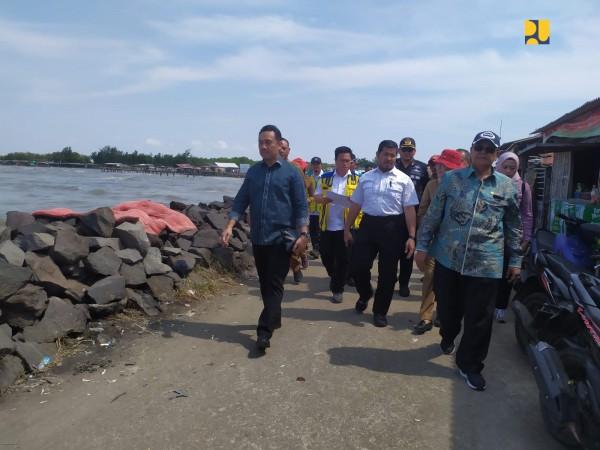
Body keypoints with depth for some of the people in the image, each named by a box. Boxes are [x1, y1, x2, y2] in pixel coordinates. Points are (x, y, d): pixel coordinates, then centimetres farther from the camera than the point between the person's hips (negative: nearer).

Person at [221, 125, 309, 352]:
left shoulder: (291, 172, -2)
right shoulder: (253, 171, 9)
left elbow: (301, 206, -4)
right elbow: (241, 201, 7)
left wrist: (303, 233, -13)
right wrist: (230, 226, -5)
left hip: (281, 238, -5)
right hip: (258, 238, 5)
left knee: (274, 285, -4)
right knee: (264, 283, 15)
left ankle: (264, 332, -4)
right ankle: (274, 318, 32)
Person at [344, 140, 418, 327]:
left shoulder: (403, 180, -1)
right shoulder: (365, 178, 9)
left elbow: (409, 209, -5)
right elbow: (355, 205, 12)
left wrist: (411, 237, -11)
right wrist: (347, 228, 12)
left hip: (393, 228, -2)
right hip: (368, 224, 2)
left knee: (387, 272, 6)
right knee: (357, 265, 1)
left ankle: (380, 311, 25)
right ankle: (365, 294, 34)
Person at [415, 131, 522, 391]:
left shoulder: (507, 186, 5)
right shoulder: (451, 178, 2)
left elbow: (514, 227, 11)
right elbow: (433, 215, 4)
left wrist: (515, 260, 11)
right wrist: (422, 246, 1)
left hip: (486, 264, 0)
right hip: (447, 258, 0)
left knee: (479, 319, 4)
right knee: (447, 308, 15)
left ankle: (470, 365, 23)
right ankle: (448, 338, 47)